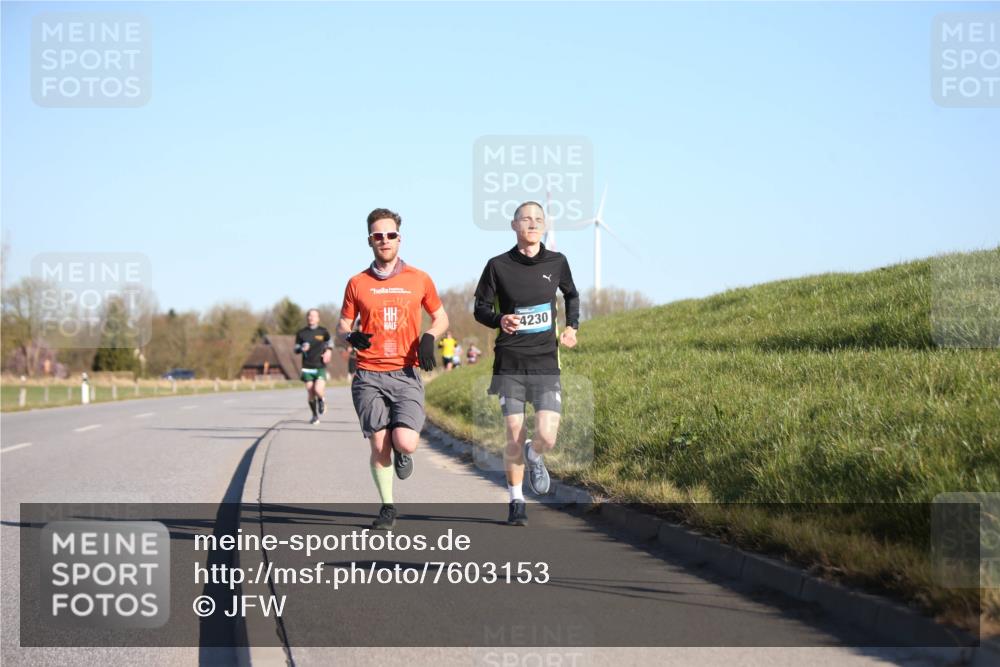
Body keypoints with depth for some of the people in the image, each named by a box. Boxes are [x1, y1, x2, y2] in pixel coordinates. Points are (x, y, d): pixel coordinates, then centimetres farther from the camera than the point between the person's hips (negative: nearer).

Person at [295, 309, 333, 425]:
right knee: (311, 394, 2)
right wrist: (302, 349, -14)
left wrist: (328, 352, -2)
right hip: (307, 368, 1)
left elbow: (329, 344, 18)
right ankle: (315, 416, 21)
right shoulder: (301, 333, 4)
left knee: (318, 390, -19)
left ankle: (321, 400, 17)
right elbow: (296, 349, 8)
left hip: (320, 367, -1)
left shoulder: (323, 332, 3)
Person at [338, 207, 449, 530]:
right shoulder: (357, 283, 6)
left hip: (406, 374, -1)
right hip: (369, 376, 1)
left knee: (405, 443, -17)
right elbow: (342, 324, 14)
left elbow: (440, 317, 17)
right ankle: (387, 507, 15)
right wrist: (350, 336, -10)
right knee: (379, 445, -3)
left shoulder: (419, 280, 6)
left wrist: (429, 337, -4)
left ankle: (401, 453, 21)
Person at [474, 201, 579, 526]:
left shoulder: (556, 262, 5)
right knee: (514, 436, -1)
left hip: (545, 361, 1)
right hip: (510, 362, -1)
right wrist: (500, 320, -16)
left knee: (547, 436, -11)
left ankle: (534, 457, 26)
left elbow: (571, 295, 24)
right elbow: (481, 309, 5)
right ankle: (516, 501, 18)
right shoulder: (498, 266, -2)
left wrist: (572, 327, 8)